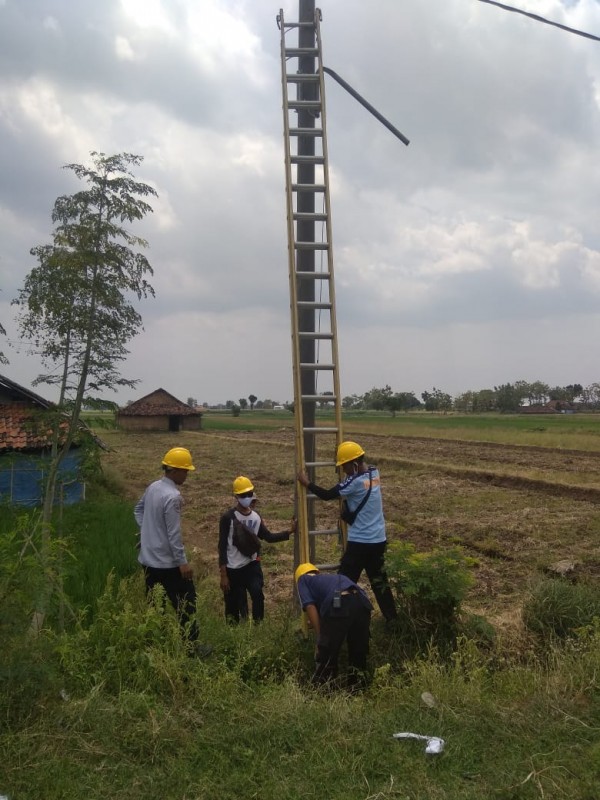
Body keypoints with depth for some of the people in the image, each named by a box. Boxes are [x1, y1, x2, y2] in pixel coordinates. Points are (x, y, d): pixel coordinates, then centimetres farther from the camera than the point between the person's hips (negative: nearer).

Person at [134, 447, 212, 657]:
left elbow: (138, 510, 21)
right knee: (186, 603, 5)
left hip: (148, 559, 8)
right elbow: (173, 534, -22)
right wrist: (182, 562, -16)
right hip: (168, 563, -8)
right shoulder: (172, 496, -23)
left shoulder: (153, 487, 4)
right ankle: (191, 645, 13)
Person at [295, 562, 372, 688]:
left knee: (325, 657, 8)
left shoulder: (303, 579, 26)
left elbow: (310, 607, 7)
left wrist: (320, 638, 7)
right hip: (363, 603, 6)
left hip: (339, 605, -6)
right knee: (359, 654, 22)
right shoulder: (330, 576, 43)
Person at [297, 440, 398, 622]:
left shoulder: (355, 481, -20)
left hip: (360, 542, -8)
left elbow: (327, 495, -14)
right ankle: (392, 619, 24)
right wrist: (341, 459, 17)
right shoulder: (374, 473, 3)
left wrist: (307, 483, -2)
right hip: (378, 540, 8)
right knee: (379, 581, 18)